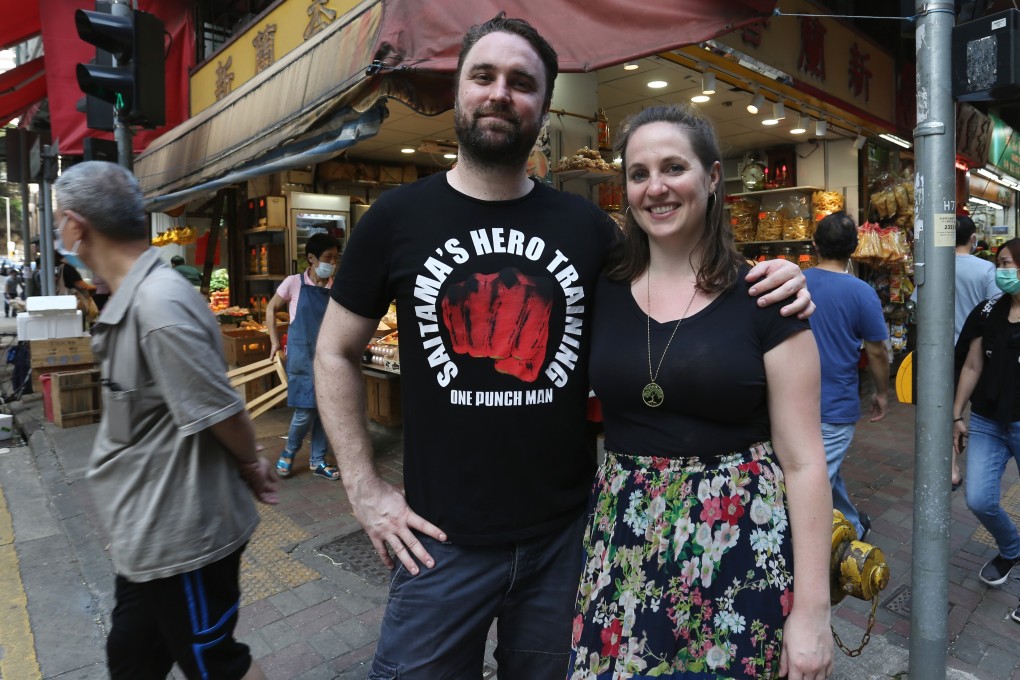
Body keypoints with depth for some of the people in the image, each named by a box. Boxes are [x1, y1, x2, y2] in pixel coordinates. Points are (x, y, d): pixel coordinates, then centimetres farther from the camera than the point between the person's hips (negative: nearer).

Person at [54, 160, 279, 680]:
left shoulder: (158, 305, -27)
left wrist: (251, 467, -3)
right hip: (150, 533, 9)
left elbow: (221, 411, -22)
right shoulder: (132, 298, 7)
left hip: (182, 536, -9)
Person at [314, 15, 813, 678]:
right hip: (441, 538, -1)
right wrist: (366, 489, -3)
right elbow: (336, 353, 3)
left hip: (566, 535, 2)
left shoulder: (588, 225, 0)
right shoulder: (397, 217, -3)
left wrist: (762, 289, -8)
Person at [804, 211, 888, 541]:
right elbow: (877, 353, -4)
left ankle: (853, 528, 45)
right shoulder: (861, 293, -13)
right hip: (836, 407, -5)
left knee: (828, 470, 24)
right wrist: (882, 393, 12)